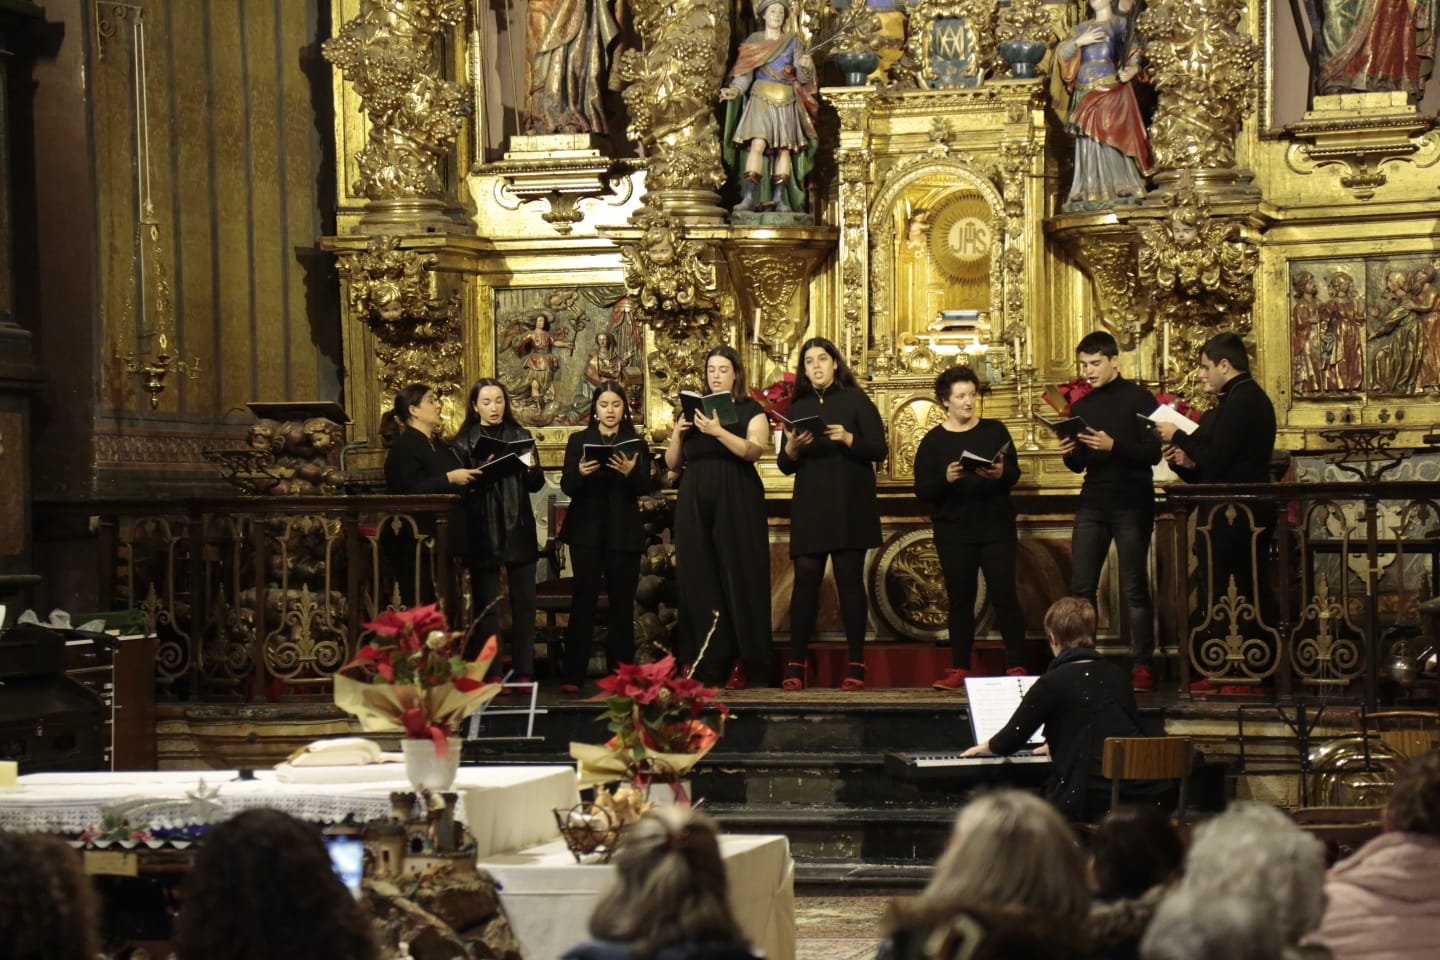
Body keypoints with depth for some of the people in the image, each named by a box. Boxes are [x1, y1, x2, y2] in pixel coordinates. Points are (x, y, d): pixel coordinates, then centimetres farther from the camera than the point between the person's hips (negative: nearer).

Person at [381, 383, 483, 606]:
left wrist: (472, 475, 13)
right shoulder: (404, 447, -10)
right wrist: (448, 479, -23)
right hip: (414, 544, -9)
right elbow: (409, 492, -22)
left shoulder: (437, 446, 20)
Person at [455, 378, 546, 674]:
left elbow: (536, 484, 11)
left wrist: (531, 468, -10)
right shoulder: (465, 441, 5)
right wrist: (483, 470, -20)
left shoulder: (521, 436, 12)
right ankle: (489, 673, 1)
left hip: (518, 529, 2)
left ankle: (524, 671, 5)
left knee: (524, 603, 1)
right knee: (487, 605, -1)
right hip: (482, 531, -2)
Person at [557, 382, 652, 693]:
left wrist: (631, 472, -24)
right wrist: (580, 473, -22)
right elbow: (567, 486, -1)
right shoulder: (579, 441, 8)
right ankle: (572, 675, -6)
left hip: (624, 533, 1)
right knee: (583, 601, -6)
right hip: (586, 530, -1)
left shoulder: (636, 443, 9)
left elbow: (644, 486, -3)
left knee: (622, 604, 1)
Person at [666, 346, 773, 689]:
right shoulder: (692, 410, 17)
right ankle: (706, 663, -2)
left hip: (736, 503, -4)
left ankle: (741, 664, -7)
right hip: (695, 504, 4)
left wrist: (718, 432, -24)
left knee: (738, 579, -7)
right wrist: (678, 433, -3)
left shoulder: (750, 410, 6)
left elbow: (754, 451, -12)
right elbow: (672, 463, 14)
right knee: (699, 580, -2)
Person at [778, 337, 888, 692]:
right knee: (805, 580, -2)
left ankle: (856, 665, 0)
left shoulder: (855, 401, 4)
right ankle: (796, 665, -2)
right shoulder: (798, 407, 14)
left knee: (850, 580, -3)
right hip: (809, 507, 3)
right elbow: (786, 465, 12)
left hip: (849, 506, -3)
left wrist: (848, 439, -20)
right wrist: (792, 447, -9)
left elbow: (879, 449, -3)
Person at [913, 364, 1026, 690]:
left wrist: (1001, 473, -20)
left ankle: (1017, 666, 0)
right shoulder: (933, 441, 2)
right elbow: (922, 489, -4)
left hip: (996, 527, 0)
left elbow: (1015, 473, 2)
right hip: (954, 531, 0)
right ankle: (959, 670, 8)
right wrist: (946, 479, -22)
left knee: (1004, 595, -4)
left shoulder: (995, 431, 6)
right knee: (960, 599, 4)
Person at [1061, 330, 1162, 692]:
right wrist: (1069, 454, -4)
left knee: (1134, 588, -4)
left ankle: (1141, 665, -2)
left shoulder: (1138, 399, -2)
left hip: (1132, 504, -5)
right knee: (1081, 587, -1)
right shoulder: (1081, 406, 14)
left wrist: (1113, 446, -23)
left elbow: (1153, 454, -11)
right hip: (1092, 505, 5)